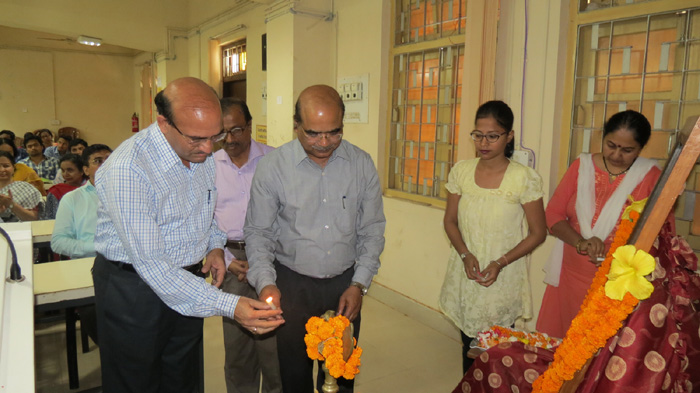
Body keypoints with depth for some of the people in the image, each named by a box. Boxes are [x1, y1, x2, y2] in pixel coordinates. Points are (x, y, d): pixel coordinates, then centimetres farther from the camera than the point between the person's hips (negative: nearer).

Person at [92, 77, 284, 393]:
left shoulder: (201, 153, -4)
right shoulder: (127, 170, -28)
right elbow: (151, 265, -30)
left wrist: (215, 245, -5)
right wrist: (228, 306, -35)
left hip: (188, 282, 6)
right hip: (133, 289, -6)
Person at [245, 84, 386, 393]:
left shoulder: (362, 164, -4)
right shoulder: (272, 167, -9)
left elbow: (372, 230, 4)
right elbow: (258, 232, -2)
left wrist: (359, 284, -1)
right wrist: (265, 282, -16)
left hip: (345, 283, 2)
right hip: (292, 284, -1)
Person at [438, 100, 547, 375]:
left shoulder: (525, 178, -10)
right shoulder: (461, 172, 0)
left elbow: (538, 233, -4)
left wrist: (501, 263, -15)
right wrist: (465, 255, -9)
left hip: (503, 281, -3)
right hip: (465, 277, 3)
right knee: (469, 346, 15)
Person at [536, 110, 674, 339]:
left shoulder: (651, 177, -1)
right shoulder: (582, 166, 4)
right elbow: (553, 214, 2)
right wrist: (580, 242, -15)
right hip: (571, 277, 2)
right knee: (556, 345, 8)